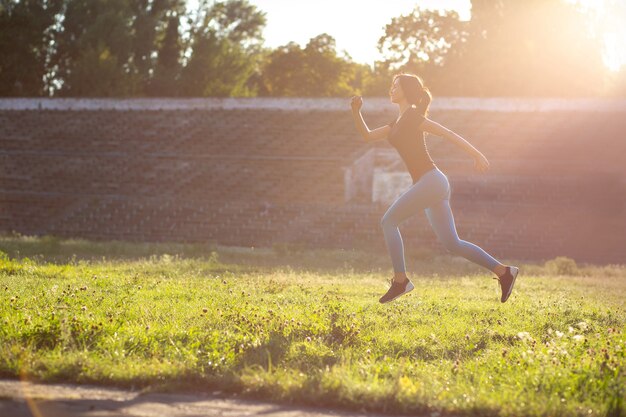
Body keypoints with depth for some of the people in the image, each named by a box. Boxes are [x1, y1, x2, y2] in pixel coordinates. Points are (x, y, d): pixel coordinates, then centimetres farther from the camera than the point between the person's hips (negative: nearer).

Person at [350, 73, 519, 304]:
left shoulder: (412, 116, -5)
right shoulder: (398, 123, 22)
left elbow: (448, 133, -10)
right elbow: (367, 136, 26)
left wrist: (477, 155, -16)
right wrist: (356, 111, 12)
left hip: (431, 181, -9)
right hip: (432, 183, 9)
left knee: (388, 221, -7)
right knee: (452, 244, 8)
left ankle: (400, 280, -7)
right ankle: (504, 271, 7)